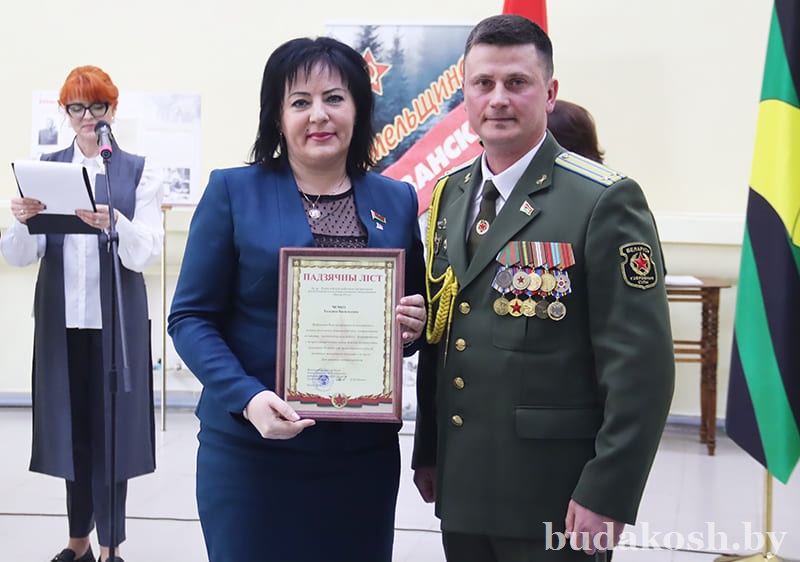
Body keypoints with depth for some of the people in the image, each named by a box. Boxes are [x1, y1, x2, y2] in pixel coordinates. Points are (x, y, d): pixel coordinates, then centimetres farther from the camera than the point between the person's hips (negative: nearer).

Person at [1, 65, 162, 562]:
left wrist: (113, 223, -27)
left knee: (112, 425, 1)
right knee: (71, 424, 10)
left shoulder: (137, 172, 1)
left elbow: (147, 253, -9)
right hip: (61, 317, 3)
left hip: (117, 318, -2)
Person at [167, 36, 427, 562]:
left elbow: (416, 312, 16)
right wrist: (247, 397, -18)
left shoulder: (398, 200, 7)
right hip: (250, 449, -2)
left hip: (365, 450, 3)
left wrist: (414, 327, -7)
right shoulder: (233, 191, -1)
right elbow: (191, 317, -3)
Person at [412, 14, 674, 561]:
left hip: (552, 497, -5)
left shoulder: (606, 200, -12)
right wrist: (427, 450, 13)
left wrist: (607, 495, -16)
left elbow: (640, 365, -15)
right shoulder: (452, 194, 8)